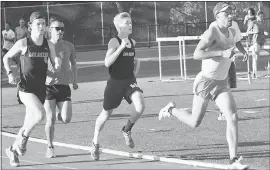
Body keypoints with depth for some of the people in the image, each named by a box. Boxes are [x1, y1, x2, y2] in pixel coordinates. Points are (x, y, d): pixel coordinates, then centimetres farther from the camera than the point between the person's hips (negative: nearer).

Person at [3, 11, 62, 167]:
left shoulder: (49, 45, 3)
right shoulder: (23, 43, -8)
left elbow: (56, 68, 7)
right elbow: (6, 57, 6)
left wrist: (58, 63, -17)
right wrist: (10, 73, -10)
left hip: (41, 89, 5)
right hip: (26, 88, -5)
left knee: (29, 123, 11)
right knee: (40, 114, -27)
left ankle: (13, 150, 31)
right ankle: (23, 137, -2)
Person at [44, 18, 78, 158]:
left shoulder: (69, 46, 8)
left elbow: (73, 63, 24)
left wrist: (75, 80, 18)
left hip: (64, 86, 2)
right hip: (48, 86, -2)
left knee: (66, 119, -8)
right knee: (50, 118, -7)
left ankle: (60, 114, 30)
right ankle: (50, 147, 8)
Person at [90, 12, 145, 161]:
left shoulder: (132, 42, 5)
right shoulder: (114, 42, -13)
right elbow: (107, 63, -25)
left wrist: (135, 73, 12)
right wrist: (121, 47, -28)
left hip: (130, 81, 4)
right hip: (115, 83, -4)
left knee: (140, 106, -22)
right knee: (106, 113, 10)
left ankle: (127, 130, 6)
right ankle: (95, 142, 33)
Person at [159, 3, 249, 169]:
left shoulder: (232, 33, 7)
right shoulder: (212, 32, -18)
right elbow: (197, 54, -30)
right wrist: (222, 53, -34)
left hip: (222, 84, 6)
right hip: (205, 82, -6)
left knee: (233, 117, -15)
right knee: (195, 122, 6)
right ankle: (171, 109, 37)